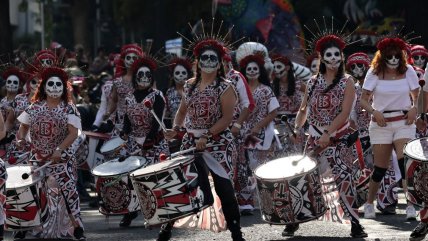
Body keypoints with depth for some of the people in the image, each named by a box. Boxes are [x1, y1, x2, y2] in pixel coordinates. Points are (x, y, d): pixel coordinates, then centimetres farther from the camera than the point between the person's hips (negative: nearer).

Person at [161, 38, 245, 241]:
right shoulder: (190, 85, 10)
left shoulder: (225, 88, -7)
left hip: (218, 143, -5)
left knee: (223, 188, -7)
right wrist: (175, 128, 0)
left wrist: (206, 136, -21)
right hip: (191, 141, 5)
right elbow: (182, 111, 19)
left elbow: (227, 118, -13)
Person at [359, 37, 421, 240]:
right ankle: (369, 204, 27)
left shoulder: (408, 71, 1)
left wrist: (414, 107, -13)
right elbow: (364, 99, 0)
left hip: (404, 122, 0)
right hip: (381, 123, 0)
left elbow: (416, 95, 8)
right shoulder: (374, 73, -2)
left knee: (404, 162, -19)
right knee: (380, 168, 5)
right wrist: (374, 111, -19)